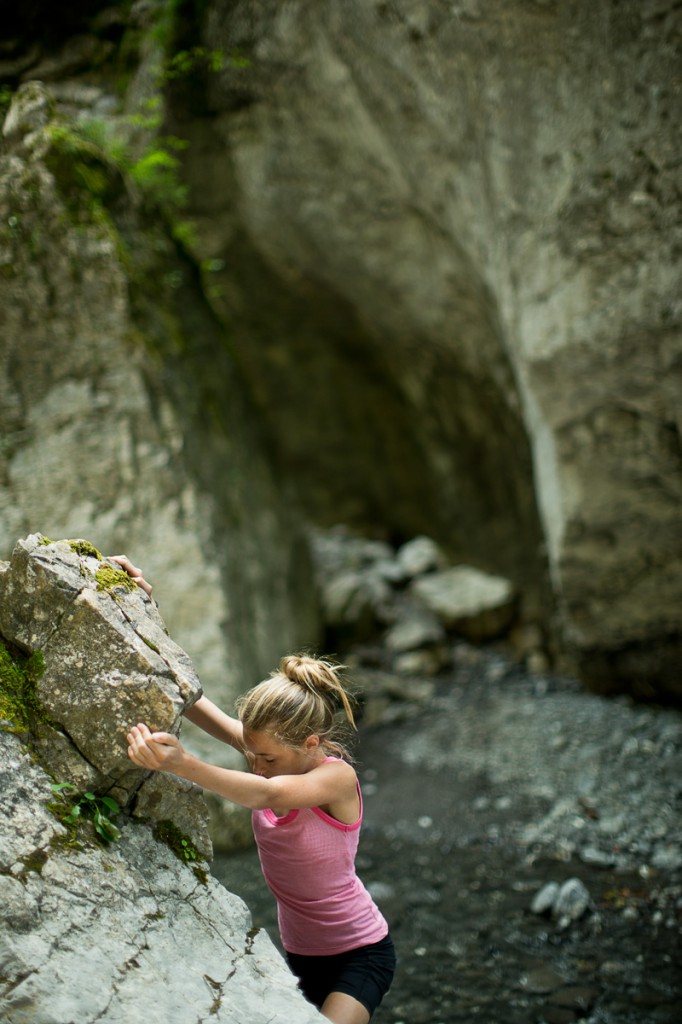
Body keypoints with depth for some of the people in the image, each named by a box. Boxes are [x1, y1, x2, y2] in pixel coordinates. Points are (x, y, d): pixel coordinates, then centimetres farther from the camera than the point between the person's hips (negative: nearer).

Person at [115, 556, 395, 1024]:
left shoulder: (337, 777, -27)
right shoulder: (270, 749, -11)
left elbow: (265, 795, -48)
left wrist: (181, 763, -64)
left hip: (359, 954, -7)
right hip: (301, 952, 7)